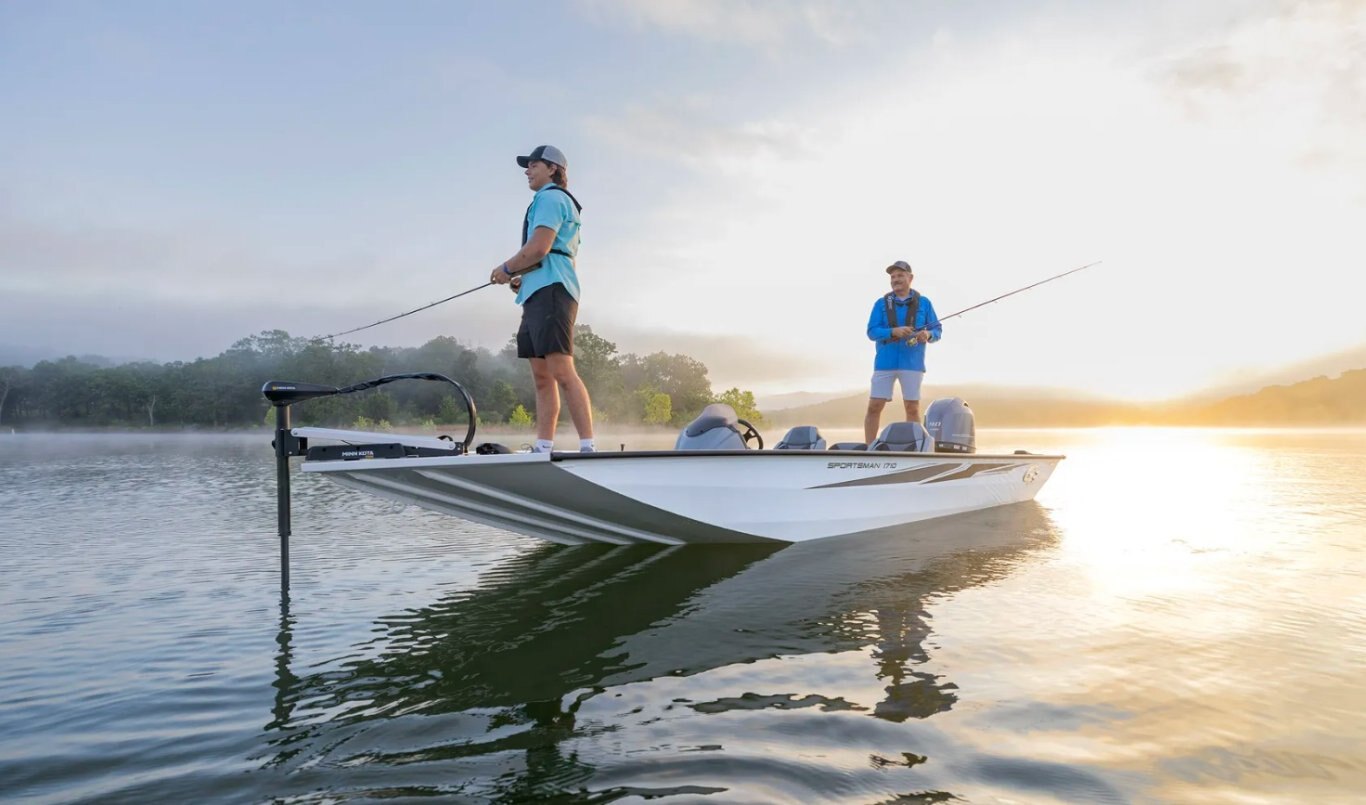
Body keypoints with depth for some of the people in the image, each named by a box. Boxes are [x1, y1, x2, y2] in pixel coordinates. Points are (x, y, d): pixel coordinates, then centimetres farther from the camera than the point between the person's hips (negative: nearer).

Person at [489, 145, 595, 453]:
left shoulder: (550, 197, -2)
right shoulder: (559, 201, 30)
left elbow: (539, 247, -15)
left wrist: (506, 269, -1)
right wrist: (522, 277, 20)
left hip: (550, 291, -11)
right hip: (539, 294, 11)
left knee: (562, 371, -18)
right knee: (542, 377, 5)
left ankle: (588, 447, -22)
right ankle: (543, 448, 4)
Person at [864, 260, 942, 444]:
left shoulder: (923, 303, 7)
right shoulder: (881, 303, 7)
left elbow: (937, 329, 7)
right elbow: (871, 332, -2)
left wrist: (928, 335, -17)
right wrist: (893, 331, -19)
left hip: (912, 363, 0)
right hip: (885, 362, 0)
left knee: (912, 408, 3)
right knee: (874, 407, -2)